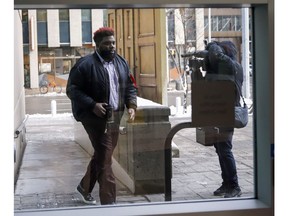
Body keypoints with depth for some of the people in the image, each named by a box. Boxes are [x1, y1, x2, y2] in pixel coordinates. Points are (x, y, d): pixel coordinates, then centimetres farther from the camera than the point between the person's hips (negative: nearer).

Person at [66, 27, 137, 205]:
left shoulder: (122, 63, 10)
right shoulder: (85, 64, -12)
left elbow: (130, 87, 16)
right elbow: (72, 89, -12)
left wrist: (132, 105, -2)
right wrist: (92, 105, -23)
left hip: (115, 117, 7)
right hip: (95, 117, -7)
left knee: (102, 155, 19)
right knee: (105, 158, -8)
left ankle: (85, 187, 39)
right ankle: (109, 200, -2)